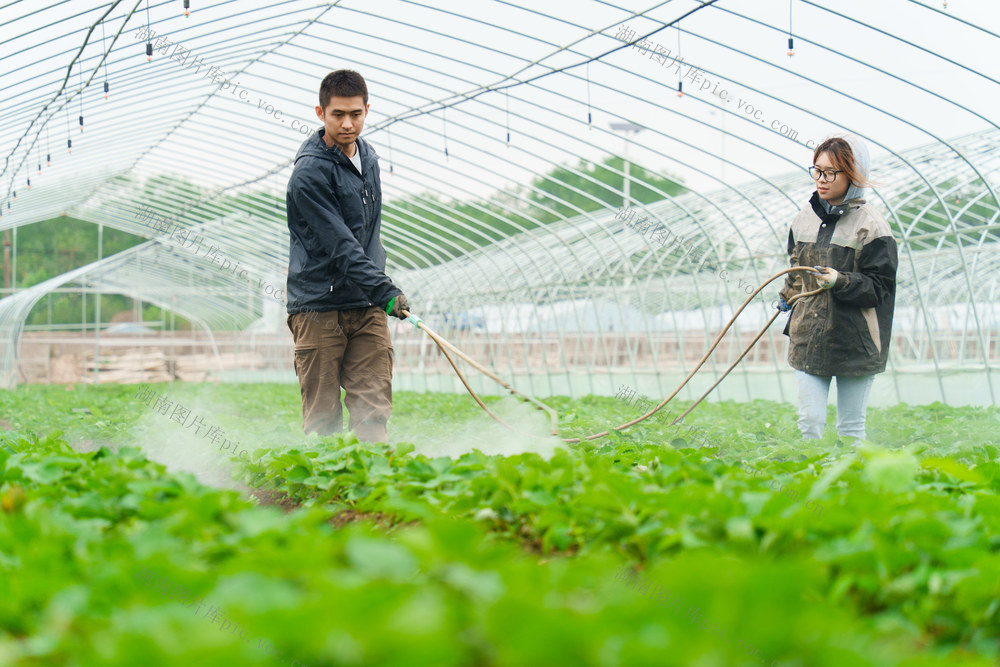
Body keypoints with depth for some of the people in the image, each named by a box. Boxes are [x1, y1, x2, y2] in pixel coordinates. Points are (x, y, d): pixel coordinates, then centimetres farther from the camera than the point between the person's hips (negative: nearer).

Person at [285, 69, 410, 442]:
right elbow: (340, 245, -21)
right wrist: (385, 291, -28)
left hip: (367, 306, 6)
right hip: (319, 306, -6)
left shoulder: (368, 157, 11)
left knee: (373, 409, -2)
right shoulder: (309, 174, -13)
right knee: (323, 418, -2)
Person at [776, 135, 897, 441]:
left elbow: (879, 287, -10)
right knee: (809, 421, 0)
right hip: (809, 338, 4)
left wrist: (841, 281, -22)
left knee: (850, 428, 5)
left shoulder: (871, 225, -8)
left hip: (854, 342, -4)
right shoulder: (803, 220, 9)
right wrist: (787, 297, 16)